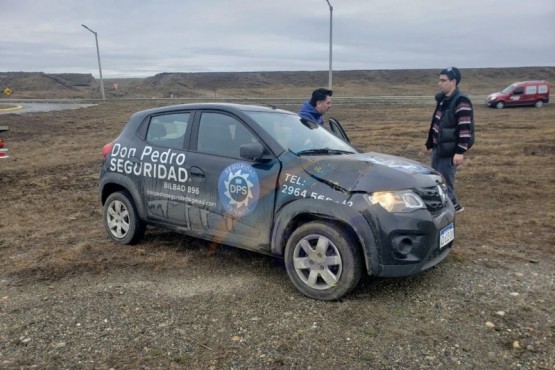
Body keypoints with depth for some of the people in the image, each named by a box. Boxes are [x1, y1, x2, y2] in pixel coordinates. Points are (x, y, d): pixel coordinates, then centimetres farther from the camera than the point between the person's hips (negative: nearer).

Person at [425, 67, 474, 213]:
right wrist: (431, 144, 21)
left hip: (449, 151, -9)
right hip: (438, 148, 9)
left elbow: (465, 129, -22)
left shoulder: (461, 101, -18)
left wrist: (460, 152, -24)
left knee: (444, 182, -4)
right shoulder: (443, 99, 10)